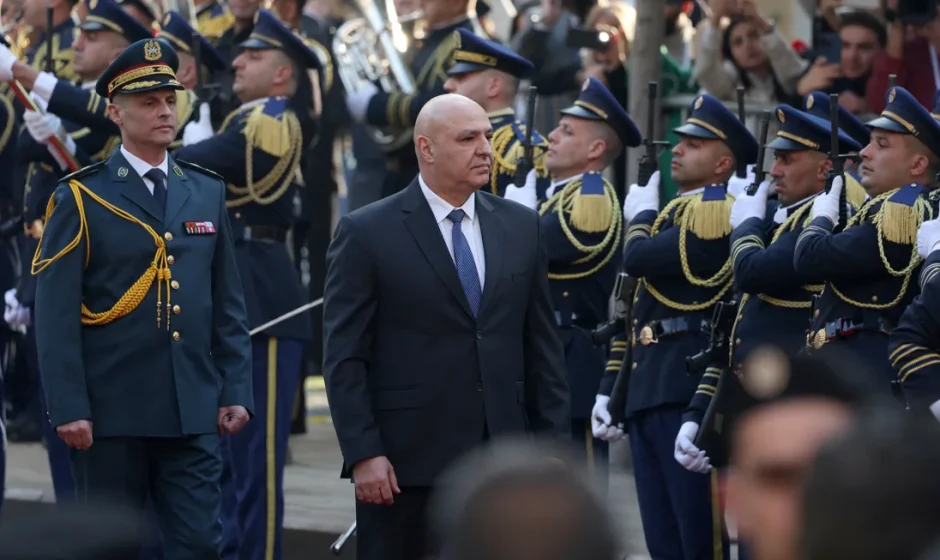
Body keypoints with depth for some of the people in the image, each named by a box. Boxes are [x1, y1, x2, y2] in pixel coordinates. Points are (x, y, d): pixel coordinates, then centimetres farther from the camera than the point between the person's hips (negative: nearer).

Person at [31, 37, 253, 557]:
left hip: (193, 414, 3)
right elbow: (54, 314, -7)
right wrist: (69, 409, -14)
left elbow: (228, 307, 13)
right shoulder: (81, 198, -3)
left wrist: (236, 391, 5)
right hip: (110, 416, -3)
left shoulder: (207, 192, 11)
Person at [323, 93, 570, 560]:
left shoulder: (521, 228, 10)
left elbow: (542, 346, 12)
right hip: (405, 460, -4)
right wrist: (363, 453, -13)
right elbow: (344, 358, -6)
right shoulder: (367, 234, -3)